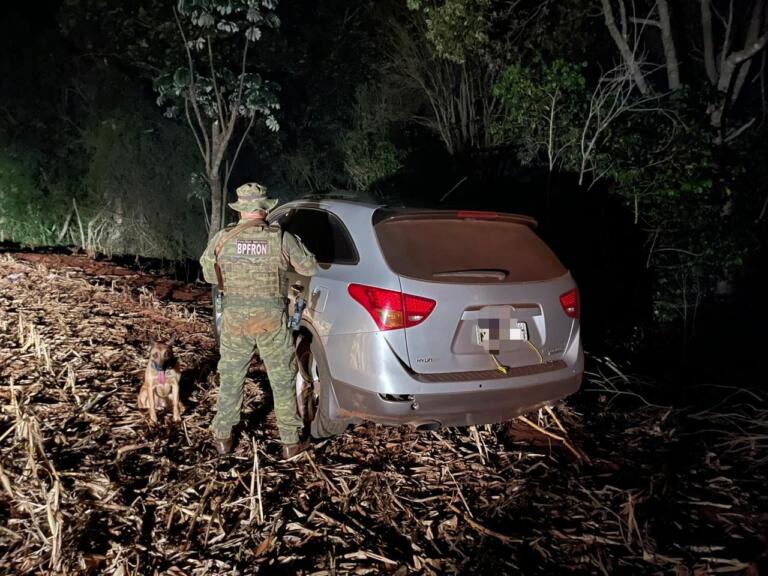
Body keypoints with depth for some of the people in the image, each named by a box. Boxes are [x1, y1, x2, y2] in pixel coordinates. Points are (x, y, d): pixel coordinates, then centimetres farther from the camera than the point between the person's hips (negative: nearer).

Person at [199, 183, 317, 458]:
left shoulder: (223, 238, -4)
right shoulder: (280, 238, -9)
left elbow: (208, 272, 9)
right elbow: (309, 268, 0)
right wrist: (295, 244, 17)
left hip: (234, 316, 2)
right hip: (271, 317, -2)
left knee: (230, 378, 18)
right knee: (282, 381, 10)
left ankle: (222, 437, 30)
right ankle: (291, 442, 19)